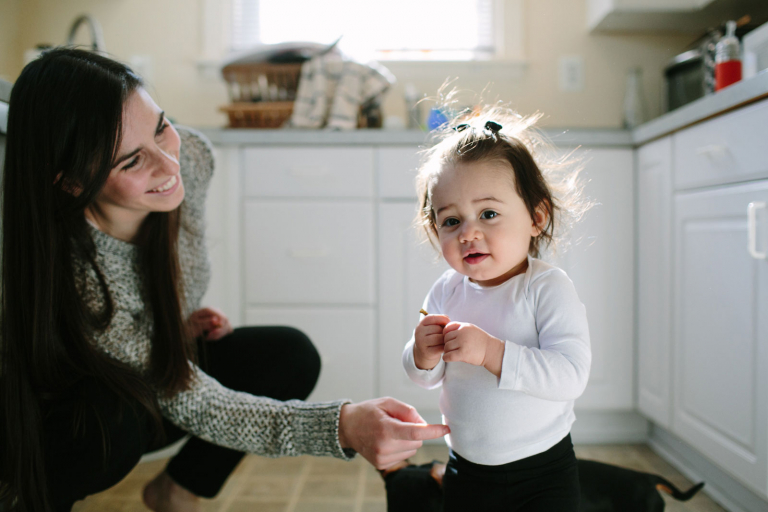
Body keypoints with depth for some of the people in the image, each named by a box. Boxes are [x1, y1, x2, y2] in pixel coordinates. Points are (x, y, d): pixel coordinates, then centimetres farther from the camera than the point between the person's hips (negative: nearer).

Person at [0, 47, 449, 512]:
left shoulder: (191, 157, -22)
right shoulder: (73, 270, -38)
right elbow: (189, 403, -35)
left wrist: (180, 318, -11)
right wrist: (340, 427, -47)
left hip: (158, 358, 5)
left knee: (289, 356, -16)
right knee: (115, 414, -37)